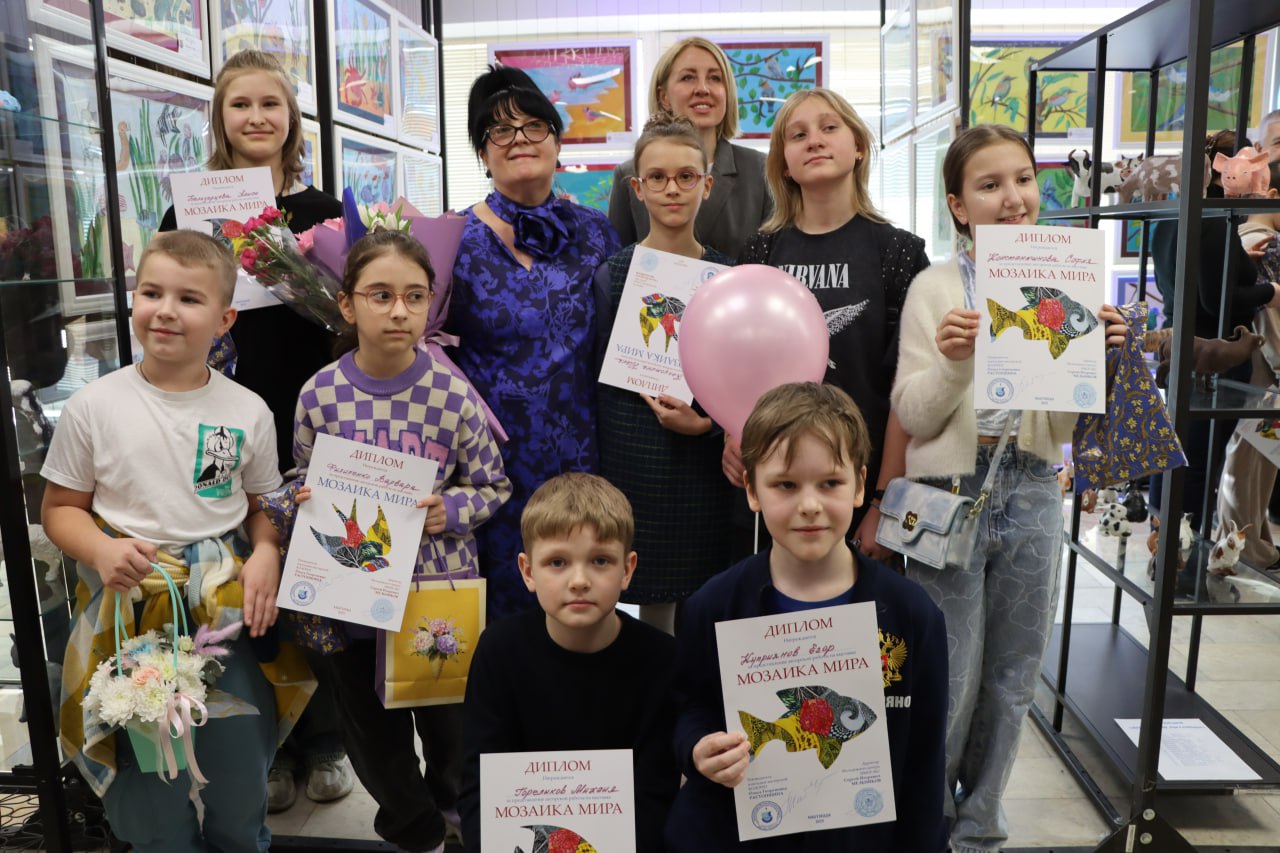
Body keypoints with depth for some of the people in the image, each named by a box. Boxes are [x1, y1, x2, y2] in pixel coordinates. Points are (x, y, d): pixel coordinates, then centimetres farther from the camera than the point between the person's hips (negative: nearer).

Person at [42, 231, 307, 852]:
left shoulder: (248, 411, 0)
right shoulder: (93, 406, -3)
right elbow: (61, 508, 5)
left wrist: (266, 554, -10)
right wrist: (101, 550, -15)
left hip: (229, 613, 1)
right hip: (132, 615, -1)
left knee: (240, 800, 14)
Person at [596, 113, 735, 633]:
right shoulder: (613, 274, 0)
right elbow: (600, 379, 2)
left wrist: (706, 423, -10)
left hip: (704, 462, 2)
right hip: (634, 462, -1)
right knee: (653, 603, 5)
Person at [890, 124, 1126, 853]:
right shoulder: (936, 287, -4)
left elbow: (1066, 428, 4)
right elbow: (913, 417, -6)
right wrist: (952, 361, -23)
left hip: (1033, 497, 4)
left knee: (1011, 682, 14)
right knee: (949, 685, 3)